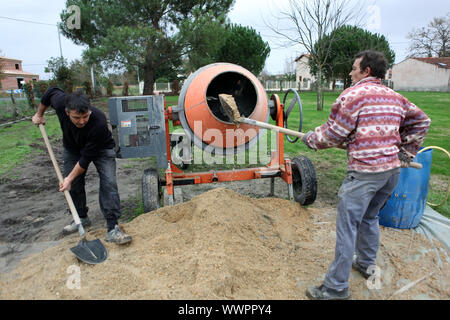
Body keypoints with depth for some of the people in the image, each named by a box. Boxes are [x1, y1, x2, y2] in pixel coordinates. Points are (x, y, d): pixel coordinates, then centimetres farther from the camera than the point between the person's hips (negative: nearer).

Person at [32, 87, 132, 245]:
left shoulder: (99, 122, -41)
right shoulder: (60, 102, -31)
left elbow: (87, 158, -31)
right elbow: (51, 91, -3)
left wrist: (70, 178, -26)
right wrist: (39, 114, 8)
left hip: (100, 149, -4)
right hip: (72, 148, 5)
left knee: (108, 183, -20)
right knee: (74, 185, 6)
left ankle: (112, 229, -19)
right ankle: (81, 218, 28)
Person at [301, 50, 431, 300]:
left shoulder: (352, 95, -8)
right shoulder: (395, 97, 15)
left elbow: (333, 134, -11)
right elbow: (421, 121, 24)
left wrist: (311, 138, 7)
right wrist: (406, 153, 25)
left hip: (364, 171, -8)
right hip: (393, 168, 9)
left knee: (347, 226, -3)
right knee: (370, 217, 24)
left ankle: (336, 286, 5)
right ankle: (366, 263, 41)